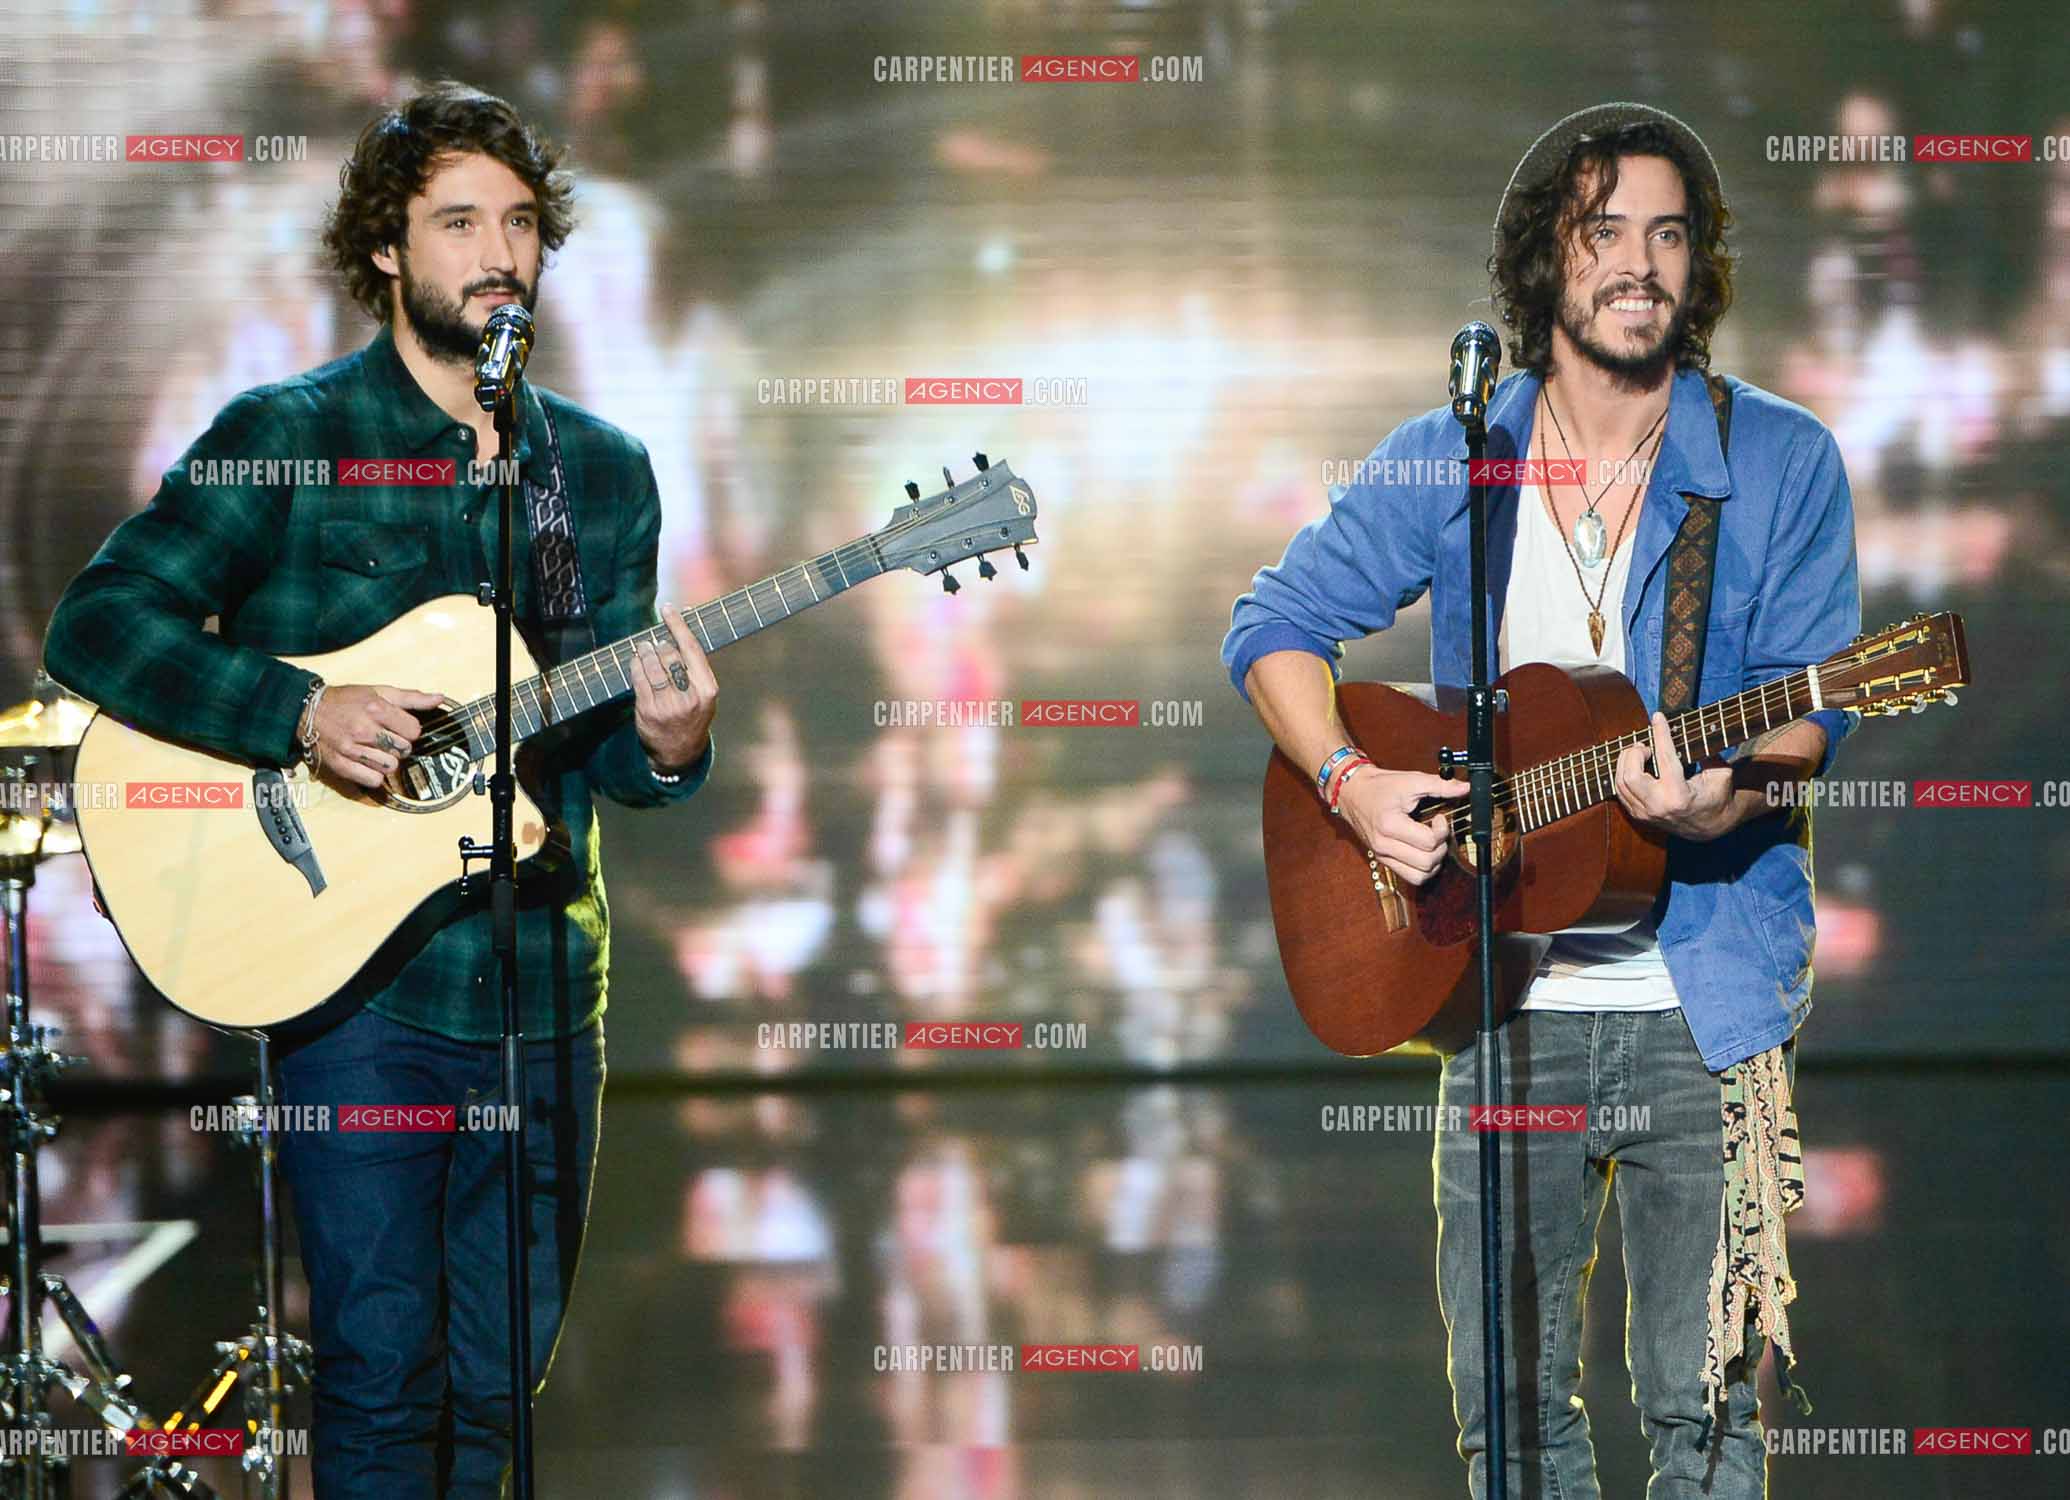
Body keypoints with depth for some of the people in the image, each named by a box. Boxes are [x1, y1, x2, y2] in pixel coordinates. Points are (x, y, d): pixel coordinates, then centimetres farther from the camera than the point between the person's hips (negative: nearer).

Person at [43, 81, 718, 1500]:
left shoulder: (602, 469, 12)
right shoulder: (283, 438, -2)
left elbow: (592, 738, 13)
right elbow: (96, 626, -7)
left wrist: (660, 745, -11)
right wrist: (299, 713, -19)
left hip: (542, 979, 4)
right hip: (352, 970, -4)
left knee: (507, 1381, 8)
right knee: (384, 1372, -6)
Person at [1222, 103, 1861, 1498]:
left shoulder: (1781, 462, 0)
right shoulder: (1449, 459, 6)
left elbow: (1808, 706, -3)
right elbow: (1276, 626, 10)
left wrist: (1722, 800, -25)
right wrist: (1351, 783, -7)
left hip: (1705, 998, -2)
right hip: (1507, 1000, 2)